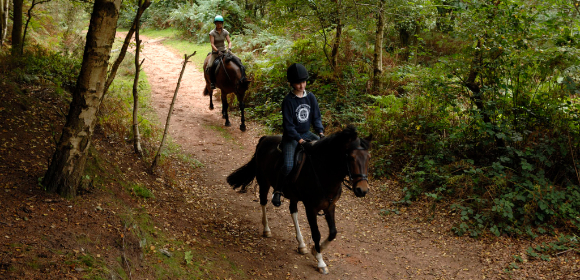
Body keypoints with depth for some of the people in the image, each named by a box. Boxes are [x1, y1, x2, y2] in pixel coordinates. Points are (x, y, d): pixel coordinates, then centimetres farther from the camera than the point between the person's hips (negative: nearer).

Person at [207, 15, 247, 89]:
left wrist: (229, 49, -21)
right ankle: (212, 82, -9)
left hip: (224, 51, 3)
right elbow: (212, 44, -14)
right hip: (215, 52, -3)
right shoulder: (212, 33, -7)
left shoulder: (225, 32, 2)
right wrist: (218, 51, -27)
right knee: (210, 66, -25)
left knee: (237, 59, -19)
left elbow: (229, 42, -1)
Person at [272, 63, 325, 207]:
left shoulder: (311, 97, 2)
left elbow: (316, 117, 8)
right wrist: (299, 139, -23)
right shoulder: (288, 100, -13)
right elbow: (288, 124, -15)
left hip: (307, 133, 6)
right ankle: (278, 191, -1)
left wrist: (320, 131, -9)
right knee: (288, 166, -24)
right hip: (291, 136, -6)